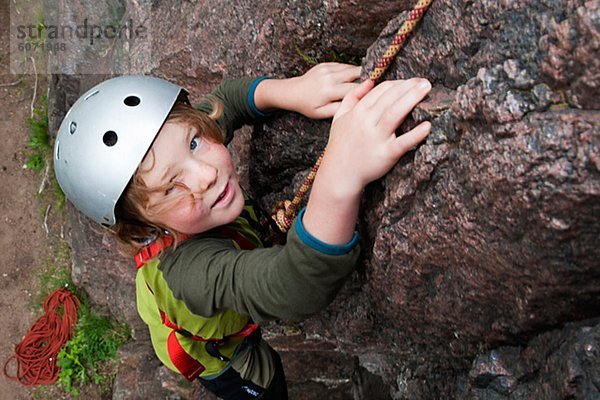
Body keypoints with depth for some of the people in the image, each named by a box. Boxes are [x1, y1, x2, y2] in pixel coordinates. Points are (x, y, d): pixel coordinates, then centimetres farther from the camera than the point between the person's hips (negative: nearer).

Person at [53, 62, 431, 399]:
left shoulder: (182, 150, -34)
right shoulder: (186, 266, -54)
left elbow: (226, 100, -15)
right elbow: (295, 289, -72)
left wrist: (291, 90, -35)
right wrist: (343, 177, -88)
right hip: (225, 363, -5)